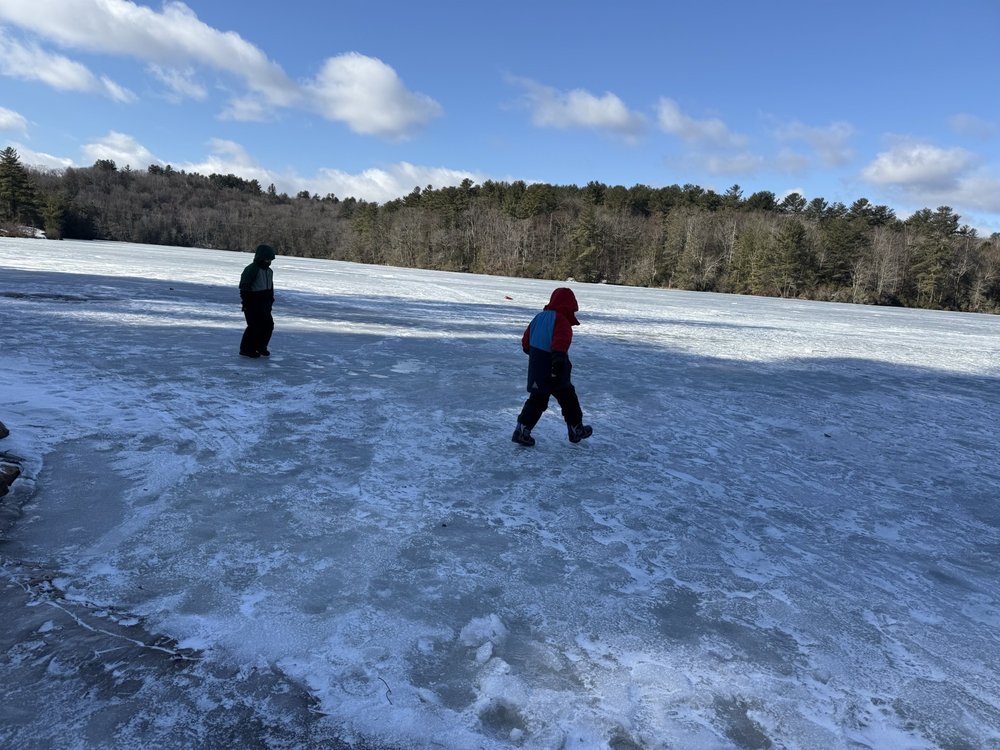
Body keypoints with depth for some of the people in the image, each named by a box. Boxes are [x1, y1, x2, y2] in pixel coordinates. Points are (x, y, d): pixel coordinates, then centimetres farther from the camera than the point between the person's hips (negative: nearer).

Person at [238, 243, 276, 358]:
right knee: (255, 326, -8)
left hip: (263, 304, 8)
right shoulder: (251, 270, -16)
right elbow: (244, 288, -17)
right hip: (252, 304, -8)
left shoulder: (269, 271, 12)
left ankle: (261, 346, 24)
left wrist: (270, 301, 18)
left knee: (269, 325, 8)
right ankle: (246, 349, 5)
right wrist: (246, 302, -18)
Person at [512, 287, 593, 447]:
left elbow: (526, 343, 16)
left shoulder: (539, 317, 9)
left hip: (537, 370, 7)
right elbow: (560, 343, -32)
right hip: (554, 372, -7)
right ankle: (576, 429, 25)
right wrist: (559, 360, -41)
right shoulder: (562, 321, -15)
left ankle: (522, 430, 6)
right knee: (568, 399, 12)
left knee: (537, 400, 14)